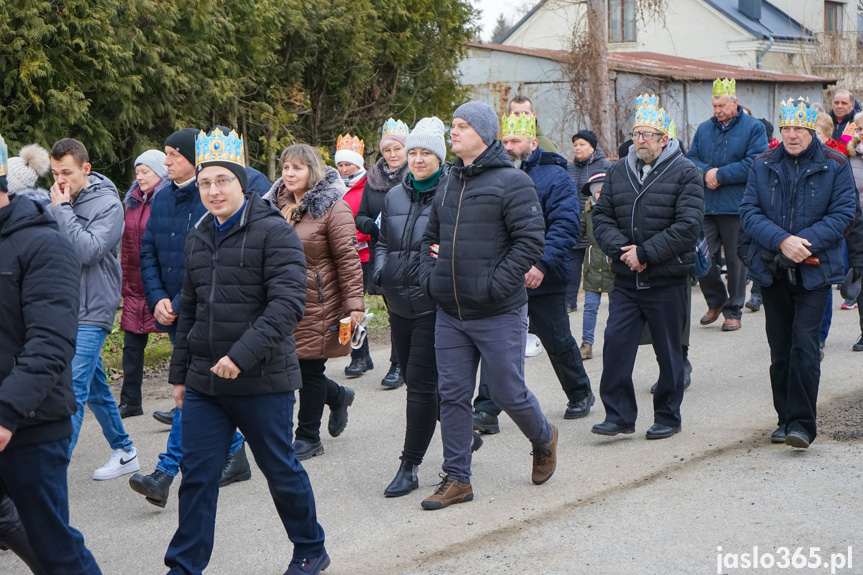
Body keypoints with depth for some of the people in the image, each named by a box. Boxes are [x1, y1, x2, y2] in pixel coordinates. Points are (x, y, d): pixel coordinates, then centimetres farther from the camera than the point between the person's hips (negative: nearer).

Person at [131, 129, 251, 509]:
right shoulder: (162, 199, 9)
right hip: (173, 312, 8)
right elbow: (148, 252, 11)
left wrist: (181, 303, -17)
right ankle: (235, 455, 29)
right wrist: (157, 299, -2)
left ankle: (167, 471, -11)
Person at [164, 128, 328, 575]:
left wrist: (243, 355, -28)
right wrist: (180, 372, 18)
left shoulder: (274, 232, -11)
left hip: (262, 381, -5)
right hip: (204, 382, 5)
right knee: (197, 475, 5)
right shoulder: (198, 237, 11)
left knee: (281, 470, 9)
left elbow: (287, 304, -20)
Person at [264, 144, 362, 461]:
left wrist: (354, 304, -18)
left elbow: (347, 258, -13)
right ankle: (338, 396, 35)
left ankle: (308, 437, 17)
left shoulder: (332, 207, -10)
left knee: (310, 369, 1)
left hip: (317, 304, -7)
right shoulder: (277, 204, 11)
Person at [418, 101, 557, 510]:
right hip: (449, 314, 6)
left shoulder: (512, 182, -10)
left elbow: (531, 241, -16)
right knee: (452, 395, 7)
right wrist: (429, 278, 7)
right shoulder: (447, 183, 12)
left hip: (498, 315, -6)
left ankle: (544, 439, 34)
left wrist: (495, 286, -19)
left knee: (507, 392, 3)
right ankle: (456, 479, 16)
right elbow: (431, 238, 21)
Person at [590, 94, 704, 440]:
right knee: (615, 344, -4)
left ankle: (668, 418, 19)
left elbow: (688, 226, -14)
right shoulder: (619, 172, 10)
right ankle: (619, 415, 6)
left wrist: (645, 253, -18)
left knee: (669, 351, 6)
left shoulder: (685, 174, -4)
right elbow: (601, 217, 8)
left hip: (668, 282, -4)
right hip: (626, 281, 4)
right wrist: (620, 249, -11)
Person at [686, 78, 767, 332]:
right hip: (706, 206, 4)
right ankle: (716, 301, 23)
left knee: (735, 260, 2)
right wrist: (706, 172, -11)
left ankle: (733, 311, 15)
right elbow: (690, 159, 10)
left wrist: (720, 174, -13)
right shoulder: (704, 129, 14)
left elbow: (754, 164, -12)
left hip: (736, 207, -4)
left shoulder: (753, 128, -1)